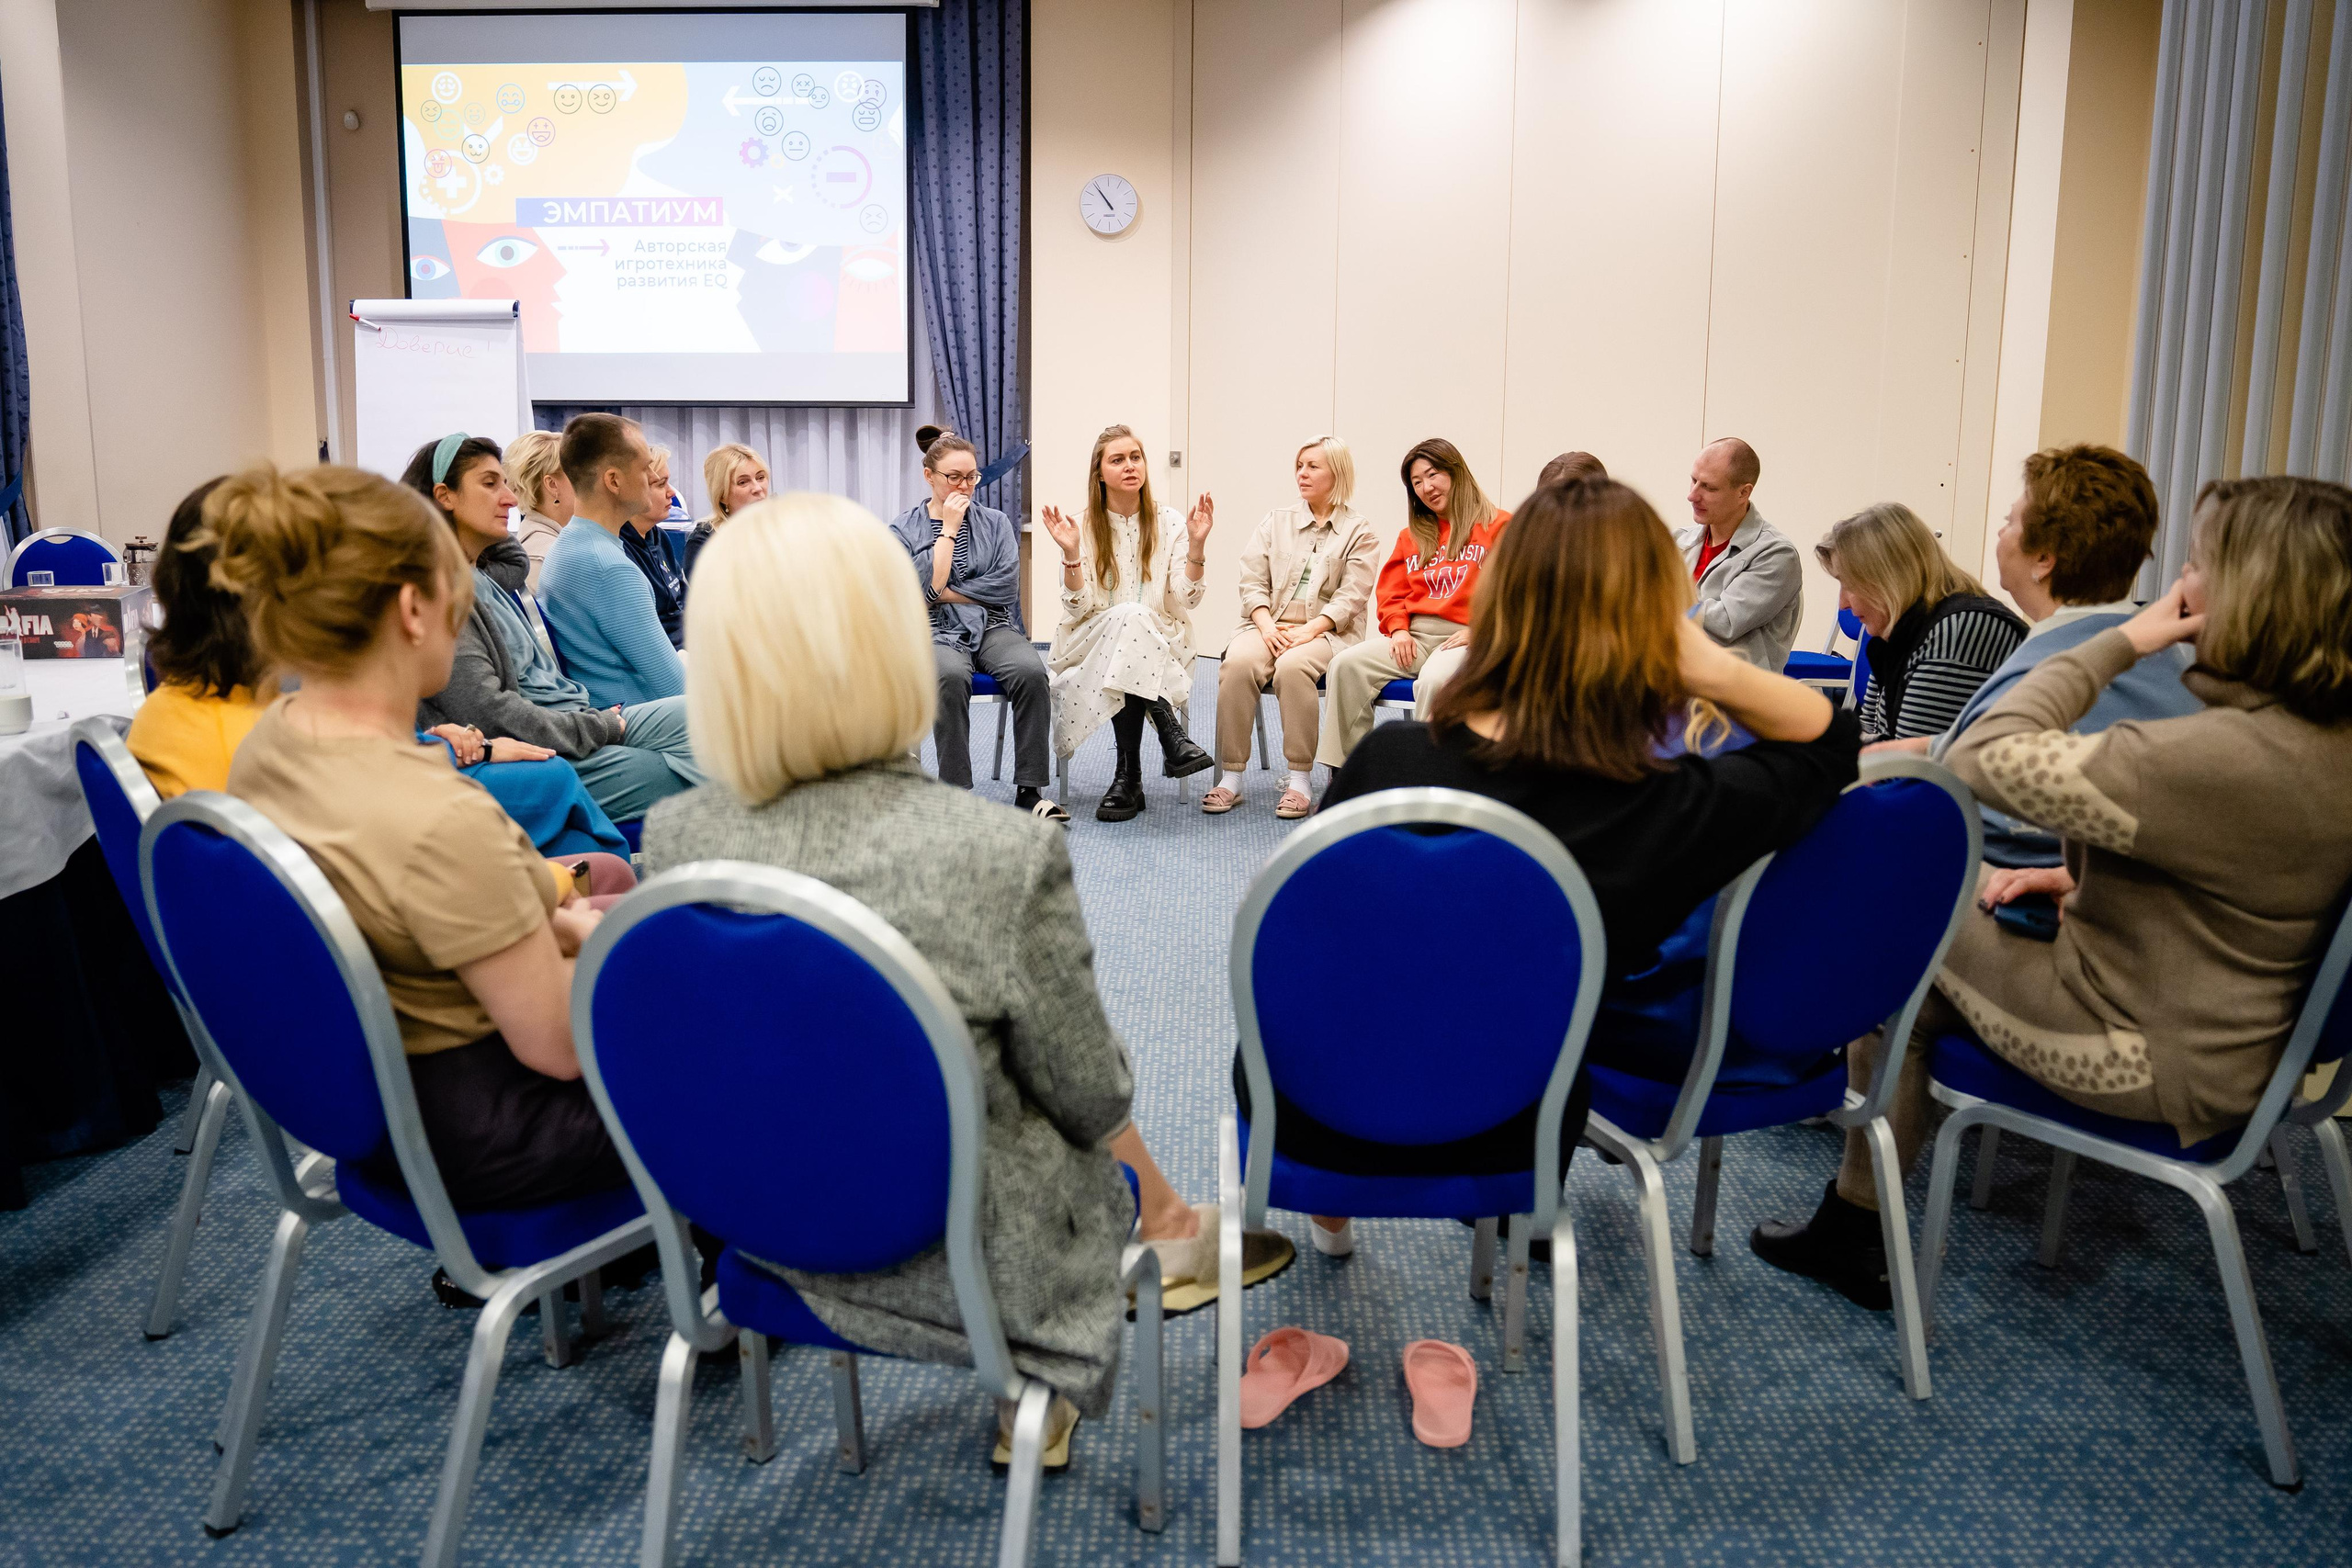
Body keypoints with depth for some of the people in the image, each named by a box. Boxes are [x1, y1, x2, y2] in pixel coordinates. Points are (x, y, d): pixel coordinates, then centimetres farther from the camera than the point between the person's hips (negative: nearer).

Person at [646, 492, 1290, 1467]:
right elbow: (1090, 1100, -15)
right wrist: (1103, 1094, 8)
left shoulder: (673, 838, -16)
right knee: (1111, 1169, 30)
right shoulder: (1004, 854, -30)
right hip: (956, 1264, -4)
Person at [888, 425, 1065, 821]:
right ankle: (955, 793, -31)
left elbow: (1005, 586, 0)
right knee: (950, 676, -38)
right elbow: (924, 588, -9)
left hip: (994, 627, 2)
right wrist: (949, 529, -6)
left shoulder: (996, 522, 14)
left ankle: (1029, 791, -25)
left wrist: (944, 592, -4)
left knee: (1031, 672, -31)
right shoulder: (903, 529, 7)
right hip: (936, 633, -2)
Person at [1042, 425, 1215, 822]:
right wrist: (1071, 554, -18)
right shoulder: (1082, 527, 3)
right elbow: (1080, 609, -5)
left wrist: (1197, 543, -14)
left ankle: (1129, 777, -30)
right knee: (1127, 617, -35)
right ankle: (1171, 737, -36)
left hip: (1161, 649, 1)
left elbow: (1184, 600, -3)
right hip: (1093, 643, -1)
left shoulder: (1169, 523, 5)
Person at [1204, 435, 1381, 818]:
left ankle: (1300, 781, -27)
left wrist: (1307, 631, -18)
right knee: (1237, 662, -30)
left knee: (1293, 666, -36)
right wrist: (1267, 624, -10)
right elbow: (1252, 581, 9)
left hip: (1327, 631, -3)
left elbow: (1350, 598, -4)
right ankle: (1231, 778, -26)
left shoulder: (1359, 531, 7)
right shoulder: (1277, 520, 17)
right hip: (1270, 624, 3)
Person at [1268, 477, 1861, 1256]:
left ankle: (1328, 1208, 53)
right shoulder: (1676, 810, -24)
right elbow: (1831, 737, -3)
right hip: (1497, 1141, 1)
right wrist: (1718, 673, -20)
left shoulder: (1388, 759, -25)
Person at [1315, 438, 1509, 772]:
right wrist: (1398, 628, 4)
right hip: (1413, 635, 6)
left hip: (1466, 639, -5)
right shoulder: (1413, 535, 26)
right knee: (1346, 665, -21)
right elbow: (1390, 593, 25)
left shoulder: (1499, 526, 7)